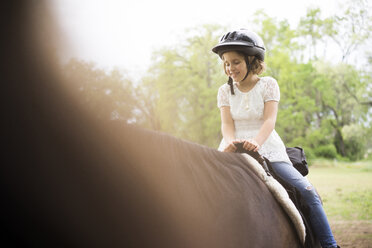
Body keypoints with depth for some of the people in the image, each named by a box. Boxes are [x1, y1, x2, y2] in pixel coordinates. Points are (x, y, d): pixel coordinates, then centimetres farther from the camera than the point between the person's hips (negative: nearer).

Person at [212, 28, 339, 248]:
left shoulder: (268, 84, 0)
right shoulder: (225, 91, 6)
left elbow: (270, 120, -12)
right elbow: (227, 123, -5)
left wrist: (256, 142, -34)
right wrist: (230, 141, -30)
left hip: (267, 149, -2)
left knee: (308, 192, -16)